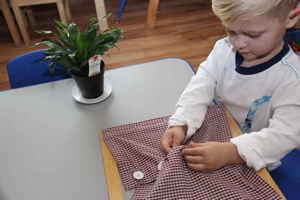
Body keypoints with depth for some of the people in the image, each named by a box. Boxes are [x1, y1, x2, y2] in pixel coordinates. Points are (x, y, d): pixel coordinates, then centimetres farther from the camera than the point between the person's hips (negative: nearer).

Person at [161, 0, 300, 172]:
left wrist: (229, 153, -42)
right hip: (214, 137, 2)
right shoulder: (224, 49, -9)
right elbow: (199, 90, -14)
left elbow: (285, 135, -28)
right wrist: (180, 125, -32)